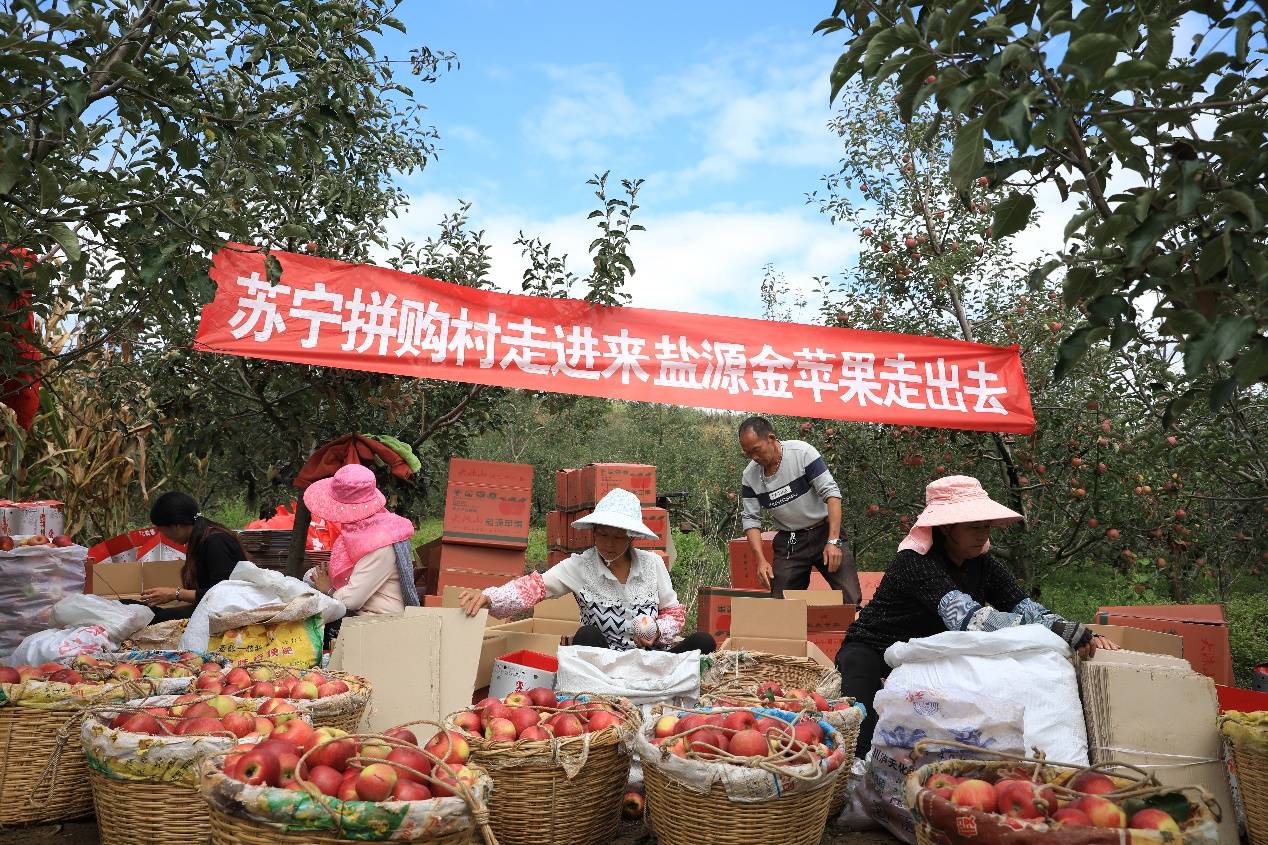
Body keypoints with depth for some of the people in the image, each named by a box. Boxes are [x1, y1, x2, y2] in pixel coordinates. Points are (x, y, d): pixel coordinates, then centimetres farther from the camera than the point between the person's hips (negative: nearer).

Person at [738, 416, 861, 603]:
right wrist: (761, 560, -13)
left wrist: (833, 541, -22)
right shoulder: (750, 476, -4)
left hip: (824, 531, -3)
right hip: (788, 542, 3)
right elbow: (751, 519, 1)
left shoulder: (802, 452, -16)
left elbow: (831, 492, -17)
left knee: (850, 598, -10)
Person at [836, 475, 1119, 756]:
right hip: (872, 654, -7)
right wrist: (1055, 630, -49)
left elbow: (1025, 609, -13)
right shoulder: (915, 562, -28)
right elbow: (966, 616, -43)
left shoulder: (983, 564, -3)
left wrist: (1084, 636, -32)